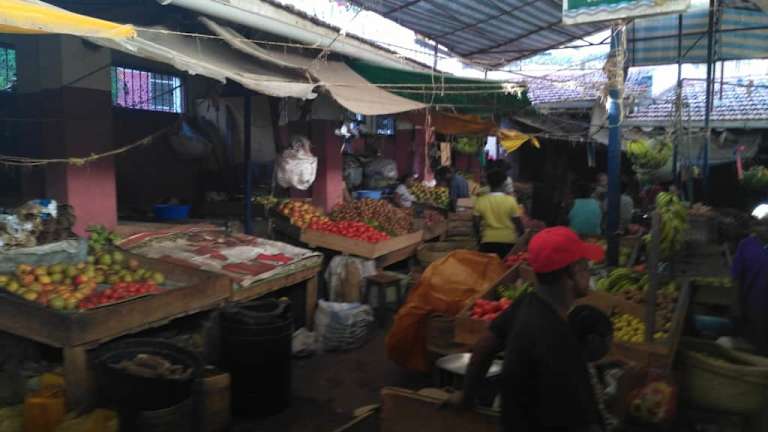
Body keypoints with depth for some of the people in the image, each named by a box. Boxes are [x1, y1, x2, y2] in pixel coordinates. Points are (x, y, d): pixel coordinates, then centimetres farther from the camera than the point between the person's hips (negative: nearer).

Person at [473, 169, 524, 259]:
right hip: (509, 241, -1)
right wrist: (522, 237, 10)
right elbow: (518, 222, -5)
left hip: (488, 241, 1)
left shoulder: (480, 201, -4)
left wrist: (480, 235, 16)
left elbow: (476, 223, -1)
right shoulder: (510, 200, -9)